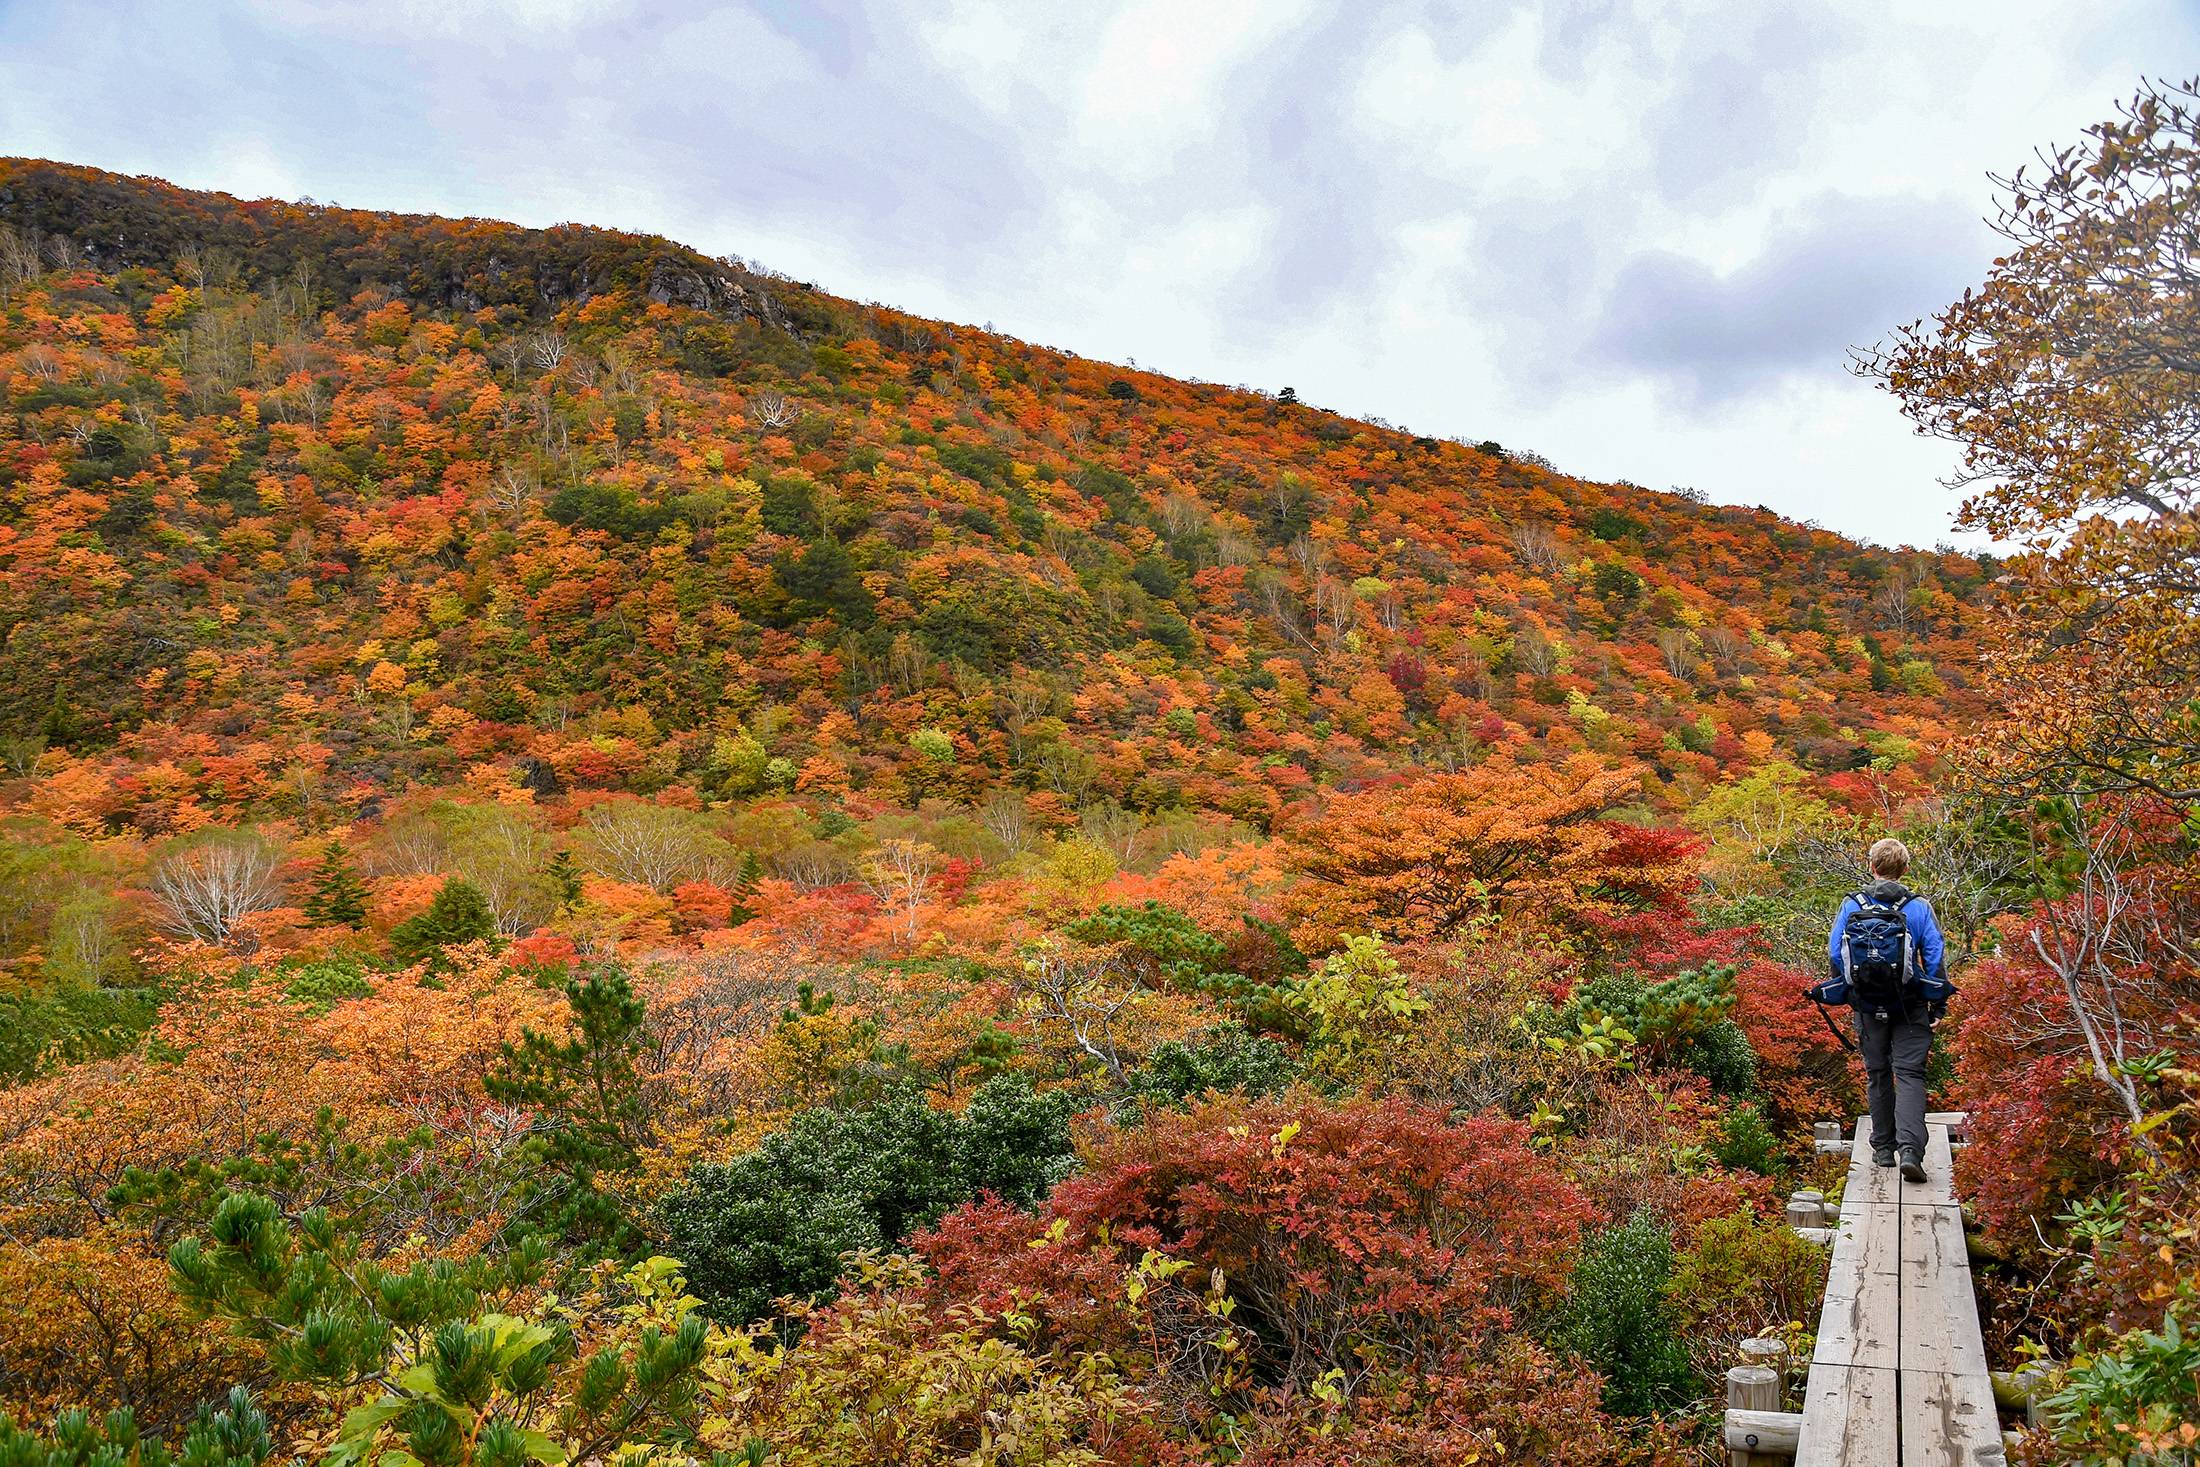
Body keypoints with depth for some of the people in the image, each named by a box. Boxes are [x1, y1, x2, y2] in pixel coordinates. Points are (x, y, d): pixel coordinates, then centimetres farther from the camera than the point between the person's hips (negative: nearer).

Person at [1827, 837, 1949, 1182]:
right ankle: (1910, 1149, -18)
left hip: (1868, 1007, 1)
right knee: (1909, 1074, -2)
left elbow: (1835, 953, 0)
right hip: (1909, 1008, -1)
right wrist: (1938, 1006, 3)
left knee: (1877, 1074, 14)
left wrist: (1846, 990, 15)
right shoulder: (1919, 908, -5)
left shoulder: (1851, 907, -2)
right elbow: (1935, 957, -5)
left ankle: (1883, 1148, 21)